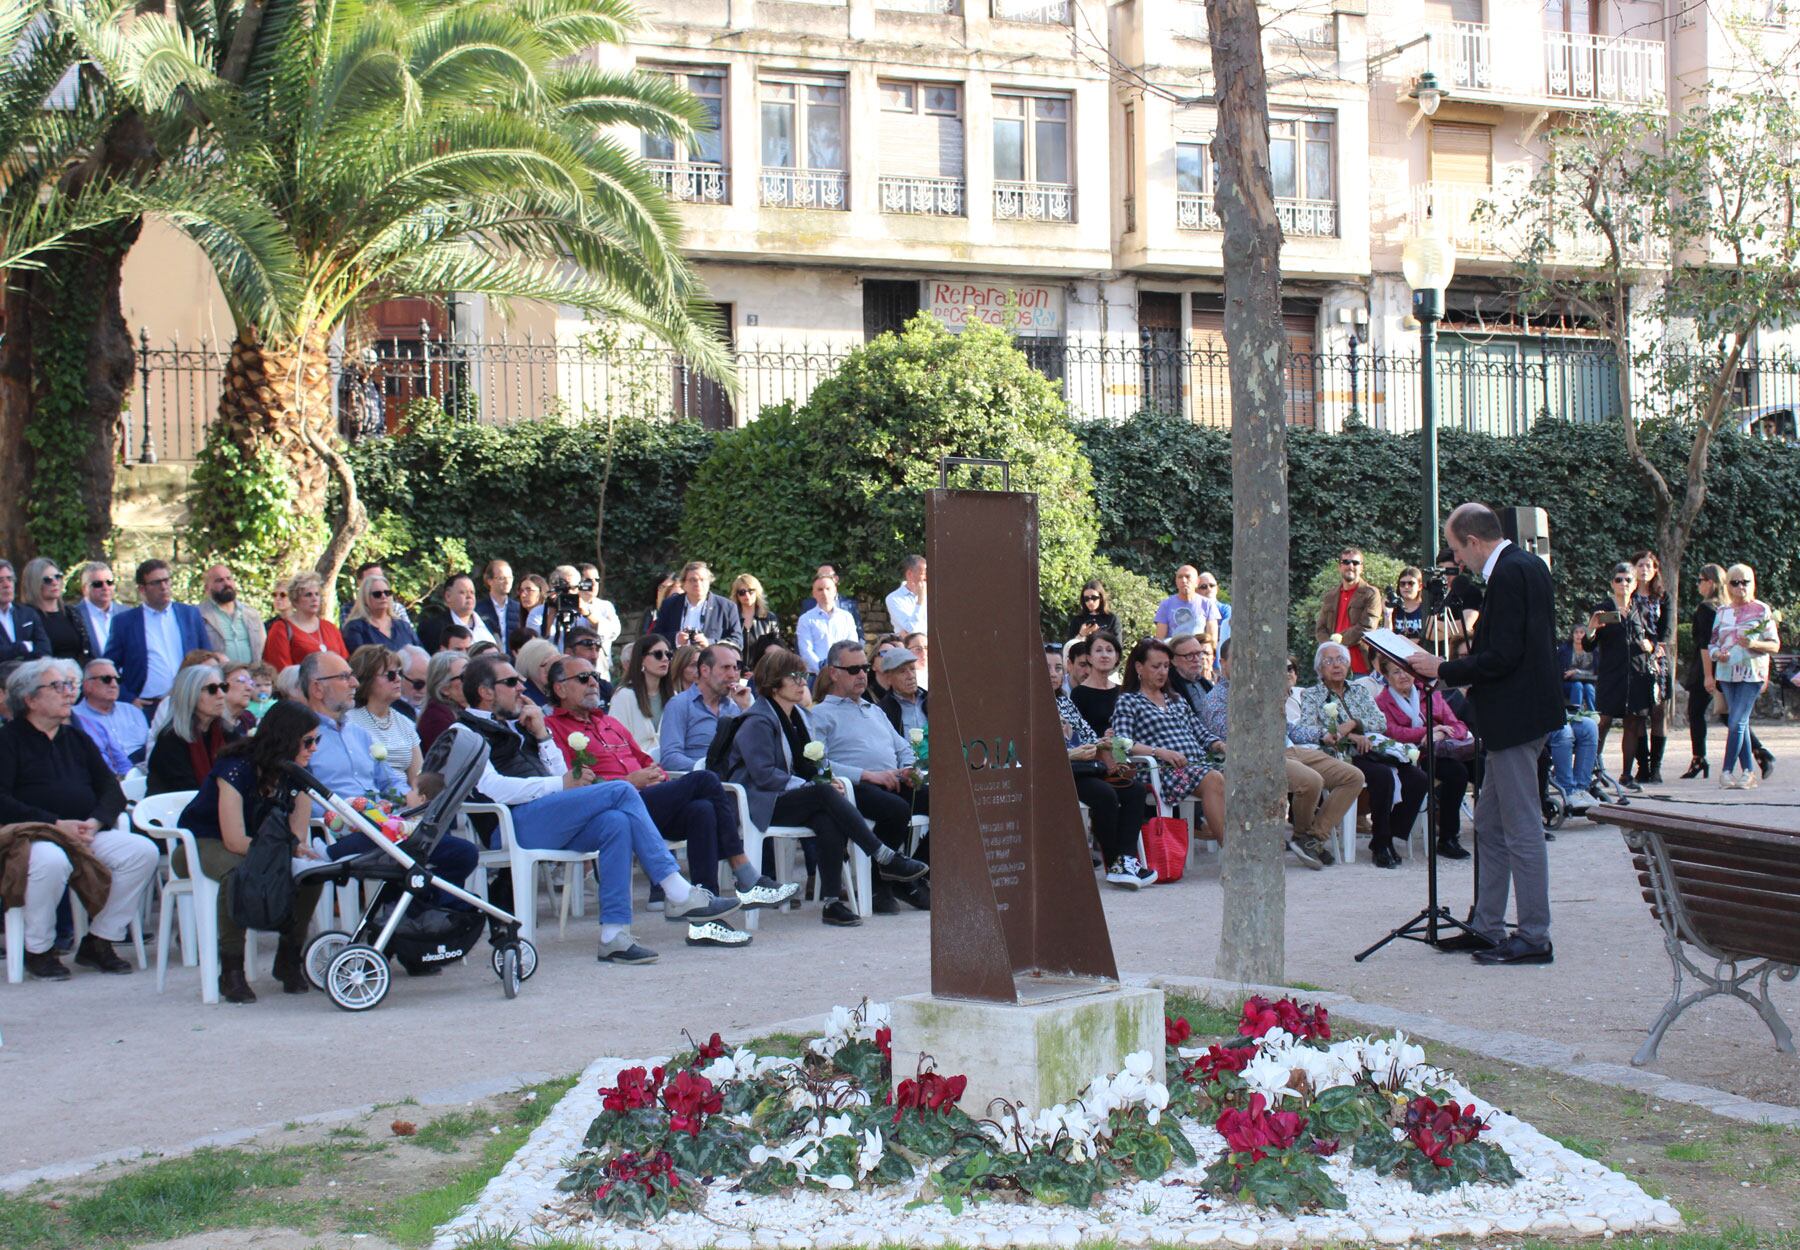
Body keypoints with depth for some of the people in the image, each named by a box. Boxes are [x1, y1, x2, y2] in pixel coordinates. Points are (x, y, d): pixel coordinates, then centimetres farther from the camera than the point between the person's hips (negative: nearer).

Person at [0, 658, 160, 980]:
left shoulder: (77, 740, 21)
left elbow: (113, 792, 13)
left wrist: (94, 823, -9)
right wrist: (57, 824, -19)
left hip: (86, 833, 6)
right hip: (30, 834, -6)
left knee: (143, 851, -18)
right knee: (51, 860, -39)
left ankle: (98, 942, -6)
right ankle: (38, 950, -16)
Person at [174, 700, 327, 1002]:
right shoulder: (238, 768, -25)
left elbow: (296, 836, -12)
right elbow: (235, 842, -28)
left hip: (252, 845, 6)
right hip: (202, 842, -6)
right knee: (238, 873, -41)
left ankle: (288, 960, -9)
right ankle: (231, 971, -29)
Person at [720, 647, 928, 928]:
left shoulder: (801, 716, 17)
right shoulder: (757, 722, -9)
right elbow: (764, 775, -19)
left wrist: (826, 780, -2)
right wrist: (817, 786, -20)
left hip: (791, 799, 7)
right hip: (761, 804, -7)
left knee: (829, 821, -28)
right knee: (824, 794, -30)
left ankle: (832, 901, -31)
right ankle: (885, 859, -27)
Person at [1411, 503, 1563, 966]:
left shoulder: (1509, 573, -17)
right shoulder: (1528, 565, 13)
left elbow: (1502, 656, -22)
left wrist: (1444, 670, -13)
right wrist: (1465, 677, 13)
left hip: (1515, 717, -11)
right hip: (1516, 714, 11)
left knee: (1521, 828, -5)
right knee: (1489, 824, 16)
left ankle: (1534, 937, 1)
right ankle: (1486, 926, 23)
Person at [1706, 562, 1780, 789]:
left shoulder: (1762, 610, 1)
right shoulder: (1722, 612, 12)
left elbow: (1775, 645, 0)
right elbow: (1712, 643, 15)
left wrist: (1753, 644, -18)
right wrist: (1717, 654, -7)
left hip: (1751, 674, -4)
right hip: (1727, 673, 4)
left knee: (1737, 722, -12)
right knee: (1740, 723, 5)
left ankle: (1727, 770, -10)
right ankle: (1748, 772, 10)